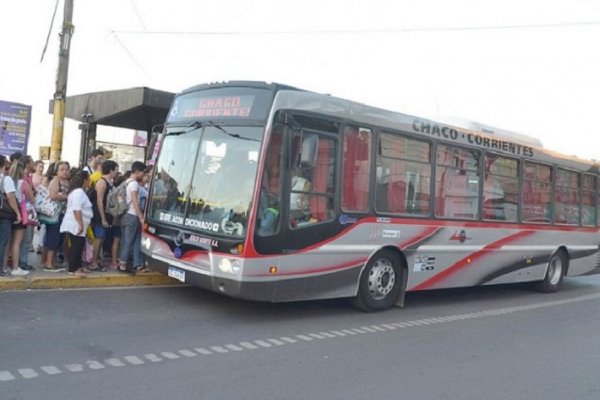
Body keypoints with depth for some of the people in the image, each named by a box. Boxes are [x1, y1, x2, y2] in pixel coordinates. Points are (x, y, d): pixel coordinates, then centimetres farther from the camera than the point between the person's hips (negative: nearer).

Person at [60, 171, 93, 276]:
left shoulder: (79, 191, 17)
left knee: (79, 246, 14)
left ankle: (78, 266, 21)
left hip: (76, 224, 11)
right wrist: (81, 224, -25)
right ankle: (73, 269, -3)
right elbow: (76, 209, -24)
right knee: (76, 246, -6)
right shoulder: (79, 192, -16)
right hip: (76, 225, -11)